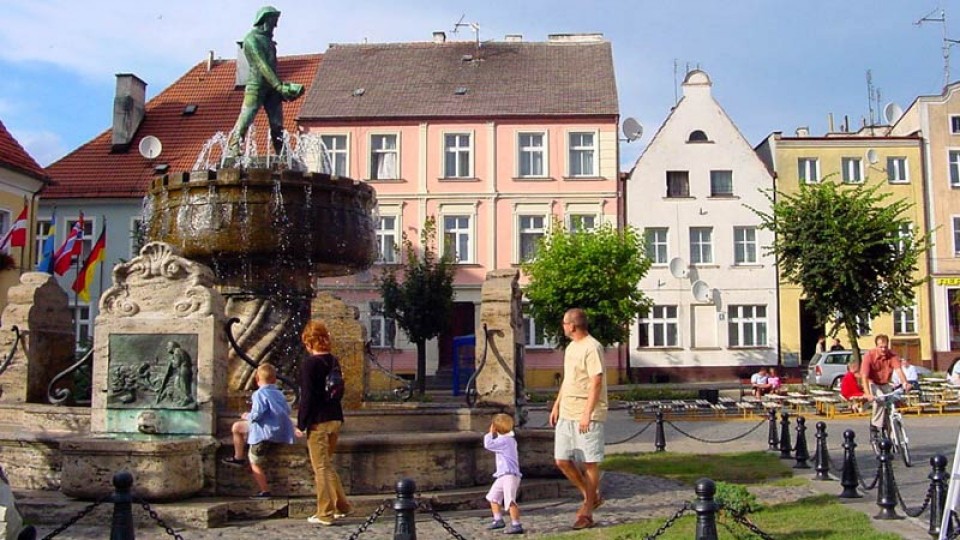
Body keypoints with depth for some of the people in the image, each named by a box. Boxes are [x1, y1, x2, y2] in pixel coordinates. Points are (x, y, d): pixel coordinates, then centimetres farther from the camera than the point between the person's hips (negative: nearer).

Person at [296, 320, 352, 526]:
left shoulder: (309, 364, -14)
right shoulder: (334, 361, 7)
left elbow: (307, 397, -16)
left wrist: (301, 424, -10)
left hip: (318, 422, -7)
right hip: (335, 418, 7)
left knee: (321, 467, 1)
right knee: (327, 464, 19)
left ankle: (325, 513, 6)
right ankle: (341, 506, 20)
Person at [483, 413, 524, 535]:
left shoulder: (504, 440, -15)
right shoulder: (509, 439, 17)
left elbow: (488, 444, -22)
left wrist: (490, 433, -6)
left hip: (510, 475, -11)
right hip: (503, 476, 11)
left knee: (510, 500, -19)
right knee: (493, 497, 21)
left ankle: (516, 525, -23)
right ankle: (498, 520, 30)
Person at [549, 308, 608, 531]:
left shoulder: (592, 348, -13)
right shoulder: (570, 348, 15)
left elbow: (596, 383, -19)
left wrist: (587, 414, -23)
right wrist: (556, 406, 19)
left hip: (588, 416, -9)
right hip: (566, 414, 9)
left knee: (590, 462, 1)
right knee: (562, 460, 7)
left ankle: (587, 512, 11)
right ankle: (591, 497, 24)